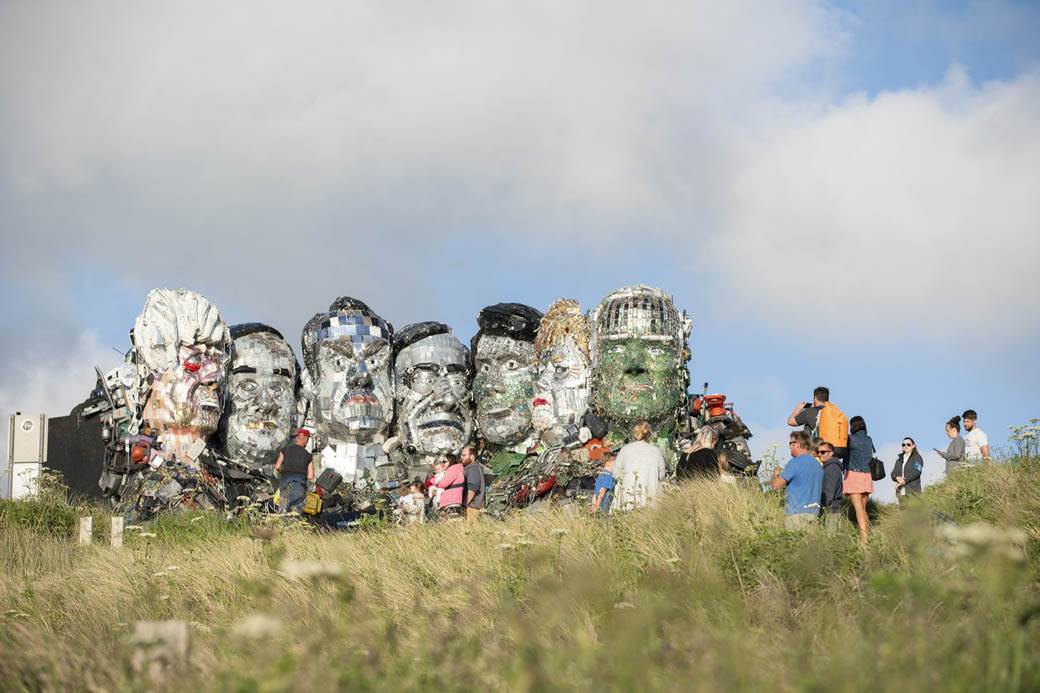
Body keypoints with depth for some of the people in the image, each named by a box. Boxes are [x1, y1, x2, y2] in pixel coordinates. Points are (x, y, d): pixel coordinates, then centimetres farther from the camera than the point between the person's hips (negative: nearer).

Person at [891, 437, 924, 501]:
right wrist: (898, 478, -12)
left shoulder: (917, 458, 4)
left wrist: (904, 480, -15)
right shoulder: (899, 459, 21)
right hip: (901, 491, 5)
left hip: (912, 491, -5)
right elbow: (893, 473, 11)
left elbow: (915, 472, -10)